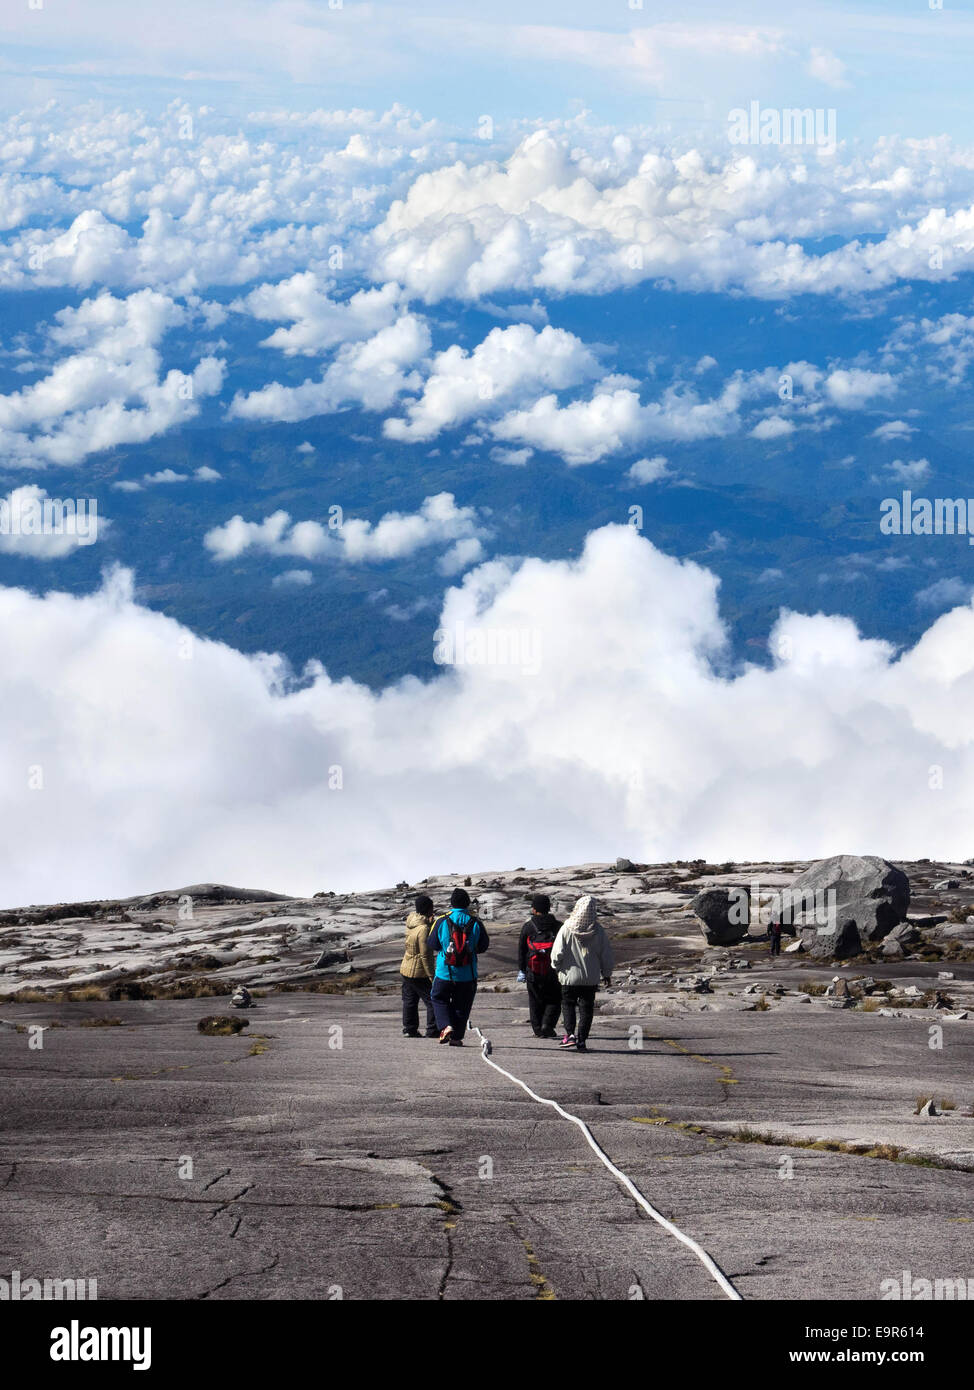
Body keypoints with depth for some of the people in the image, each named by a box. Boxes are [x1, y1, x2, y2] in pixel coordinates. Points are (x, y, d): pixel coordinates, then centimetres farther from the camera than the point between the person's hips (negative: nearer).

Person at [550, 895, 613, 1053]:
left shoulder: (566, 929, -11)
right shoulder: (598, 930, -7)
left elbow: (557, 952, -10)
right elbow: (606, 953, 1)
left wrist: (557, 966, 11)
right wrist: (607, 974, 14)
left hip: (570, 975, -1)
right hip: (591, 977, 1)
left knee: (568, 1004, 15)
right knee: (586, 1008, 9)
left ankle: (570, 1034, -2)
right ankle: (582, 1040, 5)